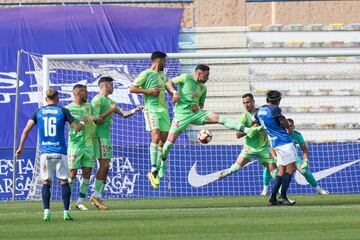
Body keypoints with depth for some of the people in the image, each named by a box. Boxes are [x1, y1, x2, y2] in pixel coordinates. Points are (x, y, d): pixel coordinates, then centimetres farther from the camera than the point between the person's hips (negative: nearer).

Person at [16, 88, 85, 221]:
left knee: (46, 182, 7)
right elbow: (77, 128, 2)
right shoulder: (63, 111, 2)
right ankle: (66, 212, -2)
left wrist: (21, 147, 6)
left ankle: (46, 211, -5)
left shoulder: (38, 112, 7)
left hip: (45, 152, 1)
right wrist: (83, 122, 23)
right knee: (64, 181, 6)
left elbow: (26, 129, 1)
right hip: (60, 152, -1)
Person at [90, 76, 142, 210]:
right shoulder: (97, 100, -9)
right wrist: (109, 111, -18)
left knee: (105, 166, 6)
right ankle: (96, 195, -10)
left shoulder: (109, 101, 21)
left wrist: (135, 110, 7)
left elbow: (124, 114, 23)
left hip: (106, 136, 10)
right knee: (104, 165, -13)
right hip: (99, 136, -10)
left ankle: (98, 196, 7)